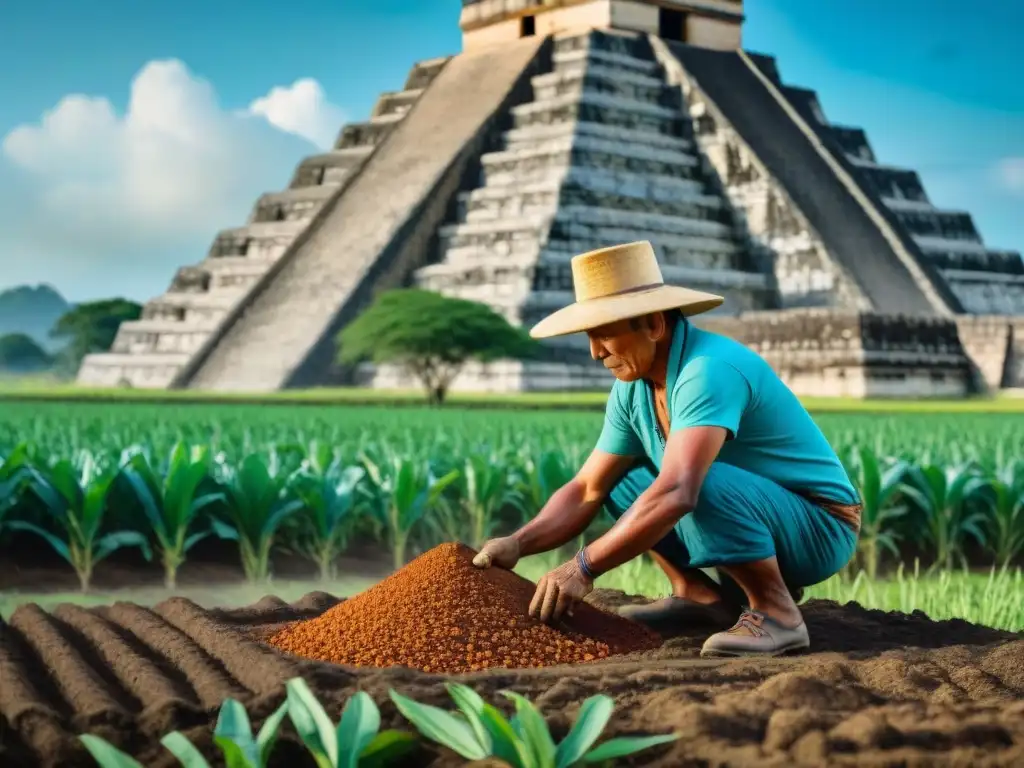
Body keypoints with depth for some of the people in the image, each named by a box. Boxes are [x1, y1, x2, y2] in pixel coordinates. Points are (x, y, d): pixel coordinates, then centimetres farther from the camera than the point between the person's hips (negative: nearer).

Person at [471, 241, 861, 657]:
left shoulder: (709, 371, -29)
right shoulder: (632, 387, -1)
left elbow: (676, 494, -41)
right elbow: (586, 491, 4)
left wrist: (584, 567, -37)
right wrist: (517, 544, -12)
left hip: (818, 529, -8)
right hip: (750, 522, 9)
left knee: (700, 481, -35)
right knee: (617, 479, 5)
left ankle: (775, 614, -18)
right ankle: (699, 594, 3)